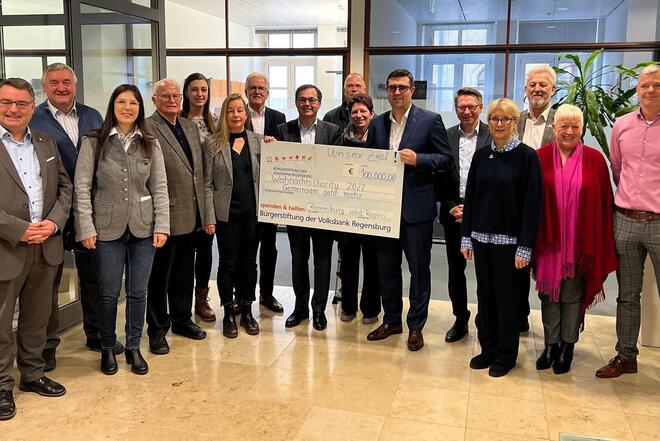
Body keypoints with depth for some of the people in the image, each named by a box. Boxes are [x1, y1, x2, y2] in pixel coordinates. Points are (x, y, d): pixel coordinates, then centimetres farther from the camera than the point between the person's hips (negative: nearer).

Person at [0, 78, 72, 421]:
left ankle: (32, 374, 33)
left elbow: (64, 186, 10)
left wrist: (53, 222, -6)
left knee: (37, 318, 17)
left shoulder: (46, 143, 10)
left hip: (46, 246, 5)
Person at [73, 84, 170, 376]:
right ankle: (107, 349, 27)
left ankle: (133, 348, 26)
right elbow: (82, 187, -4)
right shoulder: (93, 142, -3)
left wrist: (162, 226, -4)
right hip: (107, 229, -2)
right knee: (109, 293, 7)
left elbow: (159, 188, 3)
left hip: (143, 228, 2)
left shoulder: (150, 144, 4)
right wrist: (86, 228, -10)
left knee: (138, 292, 9)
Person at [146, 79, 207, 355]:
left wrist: (200, 209, 13)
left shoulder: (190, 126, 12)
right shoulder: (147, 129, -11)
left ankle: (182, 320, 34)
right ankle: (157, 330, 20)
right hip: (165, 215, -7)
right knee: (159, 276, 6)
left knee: (184, 273, 19)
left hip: (190, 215, 7)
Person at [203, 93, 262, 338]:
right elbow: (207, 184, -3)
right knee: (228, 264, 6)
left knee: (249, 263, 10)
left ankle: (247, 312, 25)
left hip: (253, 212, 2)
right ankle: (229, 315, 20)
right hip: (226, 213, -2)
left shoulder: (257, 140, 5)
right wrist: (209, 217, -8)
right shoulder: (213, 143, -2)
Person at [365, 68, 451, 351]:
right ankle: (391, 320, 29)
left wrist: (418, 159, -20)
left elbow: (445, 159, -5)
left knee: (419, 269, 6)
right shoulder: (377, 123, 10)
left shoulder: (430, 120, -4)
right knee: (386, 267, 13)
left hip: (416, 207, -4)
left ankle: (416, 326, 19)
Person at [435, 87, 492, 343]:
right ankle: (460, 319, 25)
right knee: (455, 269, 10)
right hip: (453, 212, 3)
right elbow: (439, 178, 5)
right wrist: (451, 207, -5)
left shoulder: (493, 136, -4)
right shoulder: (446, 137, 5)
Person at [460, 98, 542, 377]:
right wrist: (466, 236, 6)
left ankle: (506, 354, 20)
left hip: (509, 239, -4)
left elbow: (532, 204, -10)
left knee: (506, 296, 5)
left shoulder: (527, 156, -6)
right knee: (485, 294, 11)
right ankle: (488, 348, 25)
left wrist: (525, 246, -14)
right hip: (482, 236, 4)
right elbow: (470, 197, 10)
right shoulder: (481, 156, 7)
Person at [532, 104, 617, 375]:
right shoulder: (540, 158, -1)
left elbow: (604, 203, 1)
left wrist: (601, 245, -2)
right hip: (548, 241, 1)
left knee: (573, 296, 8)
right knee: (548, 293, 9)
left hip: (581, 243, -1)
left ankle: (567, 347, 23)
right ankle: (551, 345, 23)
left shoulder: (594, 159, -1)